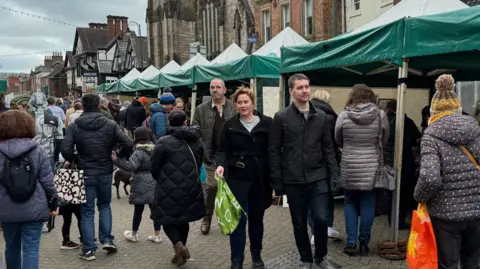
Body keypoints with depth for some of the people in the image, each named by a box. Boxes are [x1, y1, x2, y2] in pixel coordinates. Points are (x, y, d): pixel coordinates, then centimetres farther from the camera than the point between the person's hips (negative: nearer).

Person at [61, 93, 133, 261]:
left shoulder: (74, 126, -6)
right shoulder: (110, 124, -5)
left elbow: (65, 150, -16)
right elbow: (128, 144, -13)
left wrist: (72, 161, 4)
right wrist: (120, 158, 4)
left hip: (85, 173, -1)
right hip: (105, 172, 1)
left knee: (87, 211, 8)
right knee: (104, 205, 21)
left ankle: (89, 249, 10)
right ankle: (107, 240, 14)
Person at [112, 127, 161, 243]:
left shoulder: (139, 152, -14)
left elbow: (130, 166, -25)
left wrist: (116, 160, -26)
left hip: (142, 186, -6)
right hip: (154, 185, 7)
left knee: (138, 209, 6)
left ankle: (134, 234, 21)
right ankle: (157, 235, 15)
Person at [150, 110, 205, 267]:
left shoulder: (163, 142, -11)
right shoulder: (196, 142, 6)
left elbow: (154, 168, -5)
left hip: (169, 189, -5)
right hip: (191, 188, 5)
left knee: (168, 219, 9)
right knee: (183, 219, 19)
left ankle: (179, 244, -12)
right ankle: (181, 248, 24)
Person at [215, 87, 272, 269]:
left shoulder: (267, 123, -1)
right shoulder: (230, 125, 2)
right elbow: (222, 150, 2)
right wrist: (221, 164, -19)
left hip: (260, 178, 1)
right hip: (237, 178, 0)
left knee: (256, 217, 13)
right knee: (238, 218, -2)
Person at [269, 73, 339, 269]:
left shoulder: (321, 117, 6)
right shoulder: (281, 118, -3)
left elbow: (328, 148, 8)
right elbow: (274, 151, -3)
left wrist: (334, 175, 1)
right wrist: (277, 182, -6)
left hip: (318, 178, 1)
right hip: (293, 181, -1)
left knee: (321, 219, -2)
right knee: (299, 223, 10)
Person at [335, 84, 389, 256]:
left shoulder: (343, 116, -6)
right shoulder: (381, 115, -6)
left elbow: (338, 142, 7)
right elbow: (385, 141, 7)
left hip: (349, 168, 0)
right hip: (371, 168, 0)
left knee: (350, 204, 12)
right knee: (367, 205, 9)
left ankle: (351, 242, 13)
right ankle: (364, 242, 18)